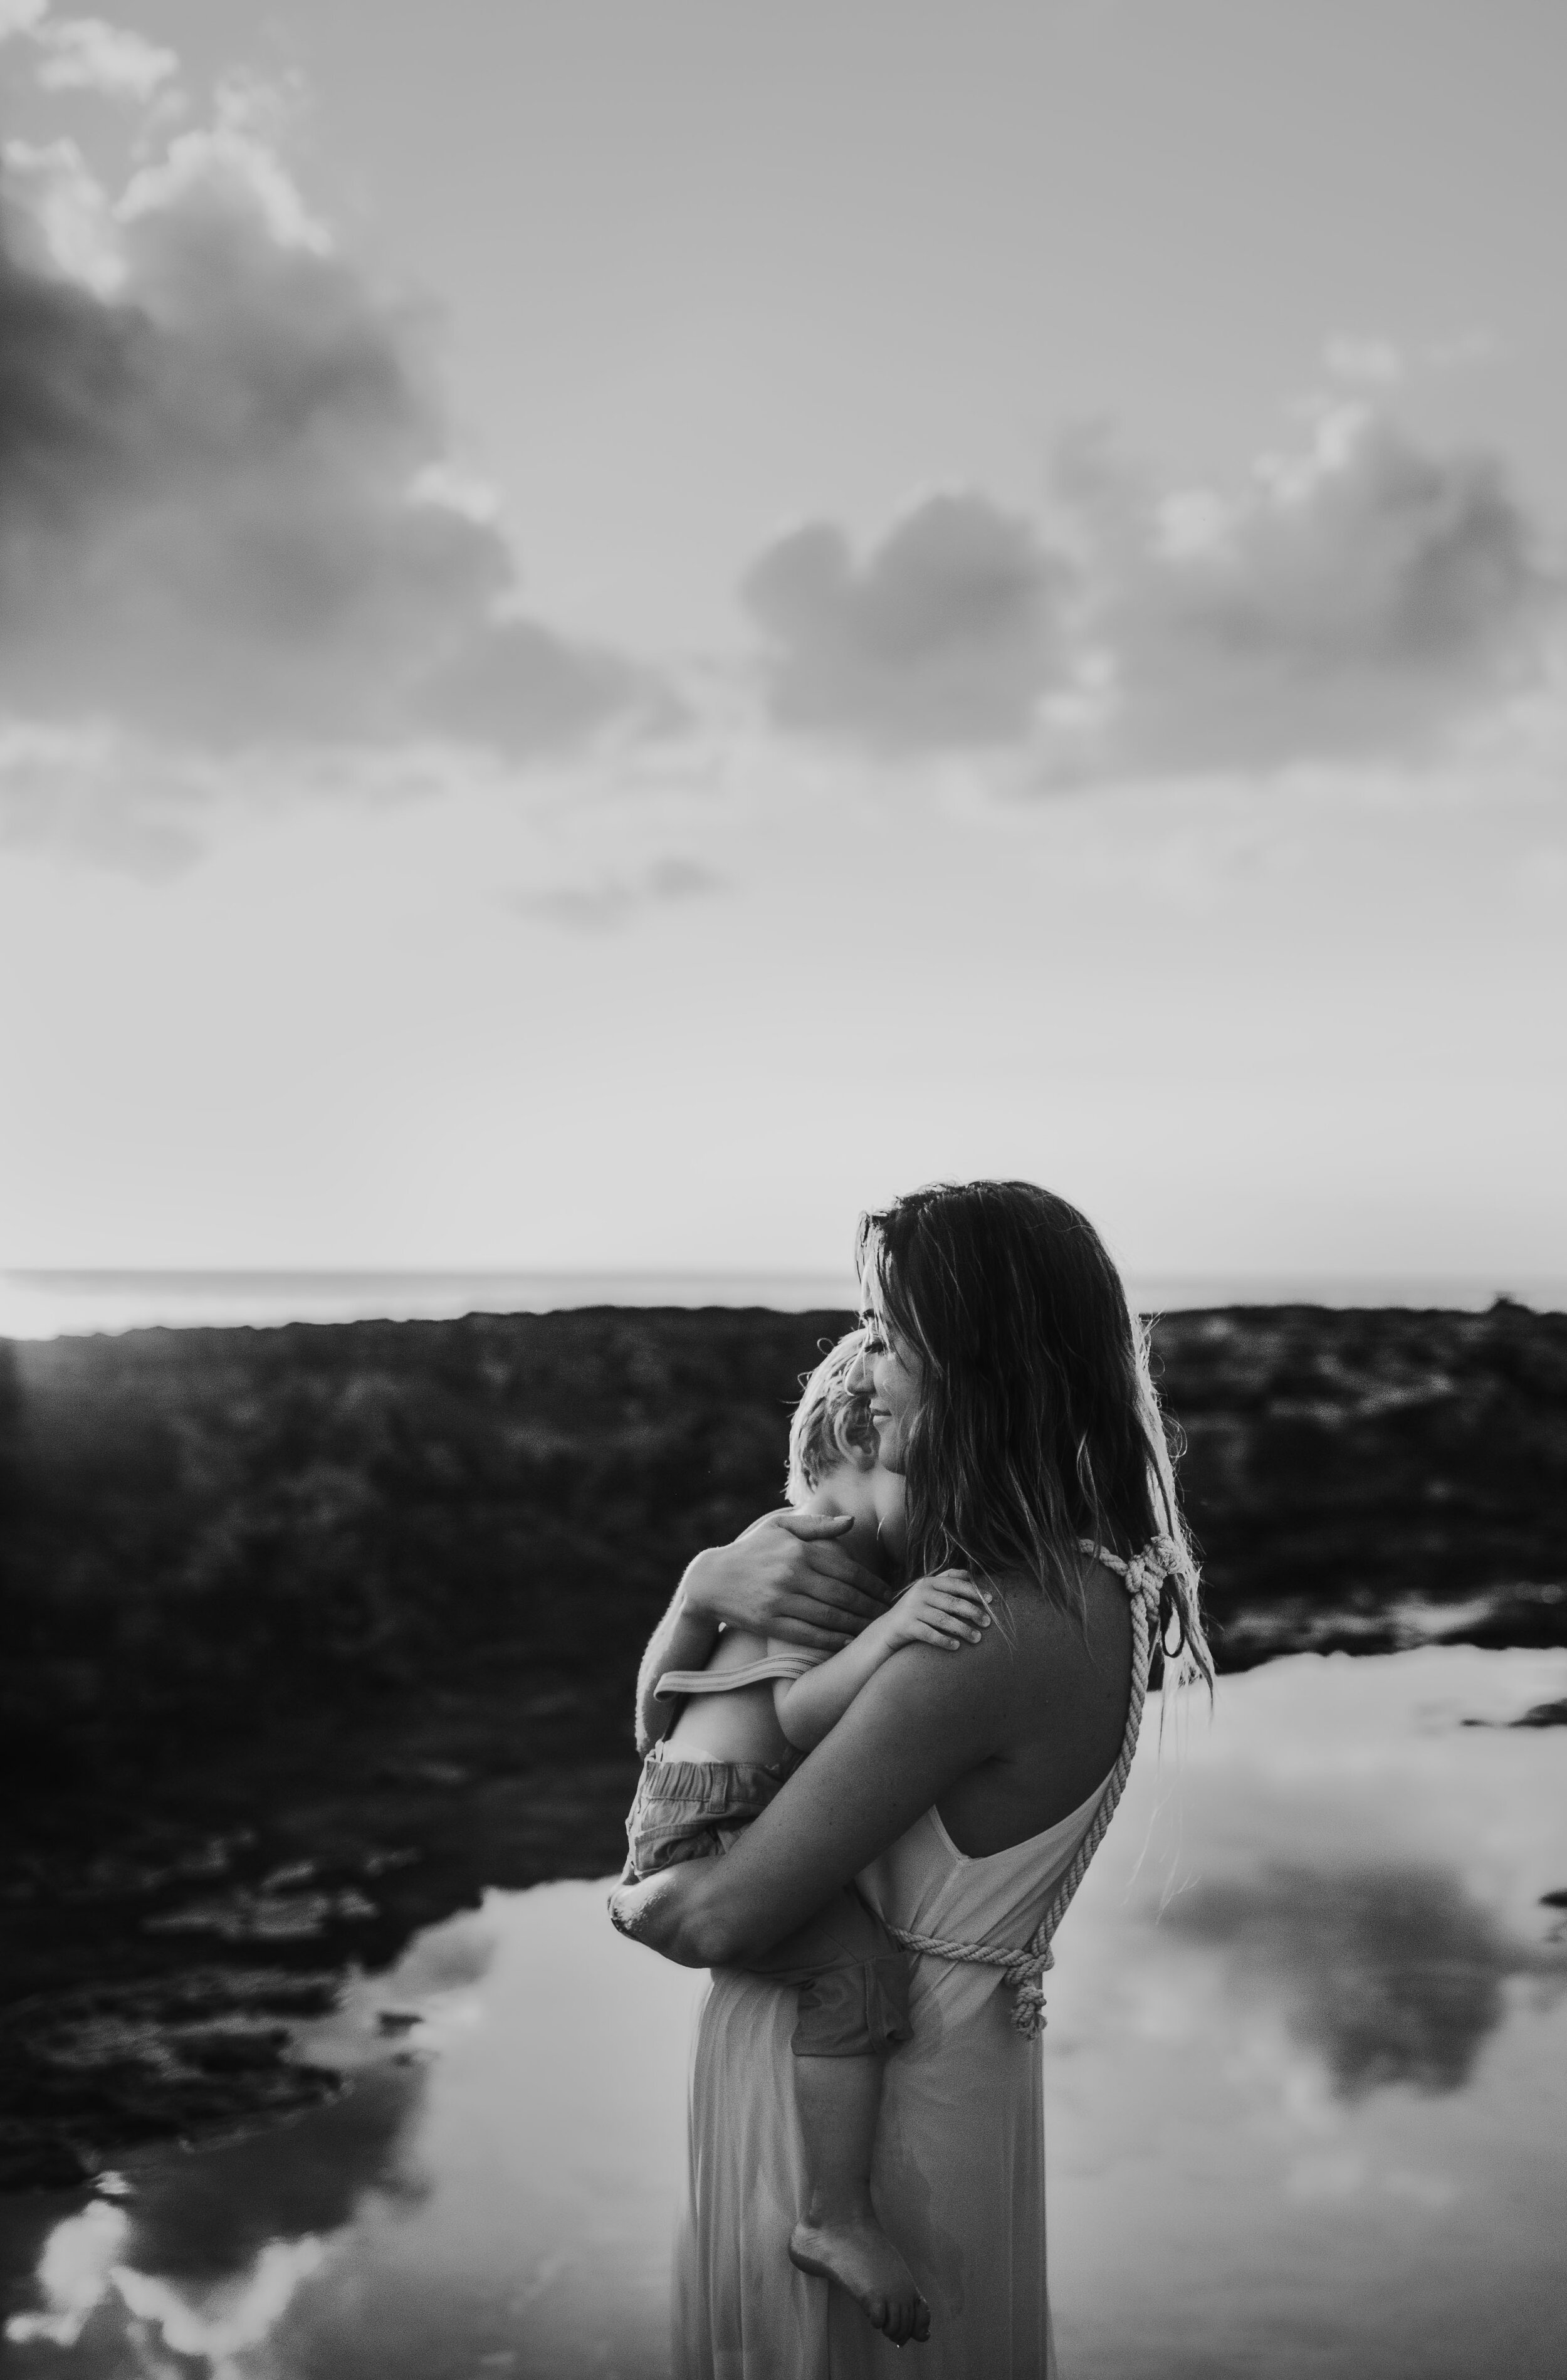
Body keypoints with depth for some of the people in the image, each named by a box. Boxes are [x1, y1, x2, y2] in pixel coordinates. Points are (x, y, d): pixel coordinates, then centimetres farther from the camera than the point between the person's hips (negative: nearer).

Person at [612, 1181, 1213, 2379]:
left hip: (862, 2089, -8)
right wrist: (711, 1580, -16)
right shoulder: (1089, 1581, -1)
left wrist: (632, 1899, -2)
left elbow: (723, 1917, -23)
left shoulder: (983, 1638, -30)